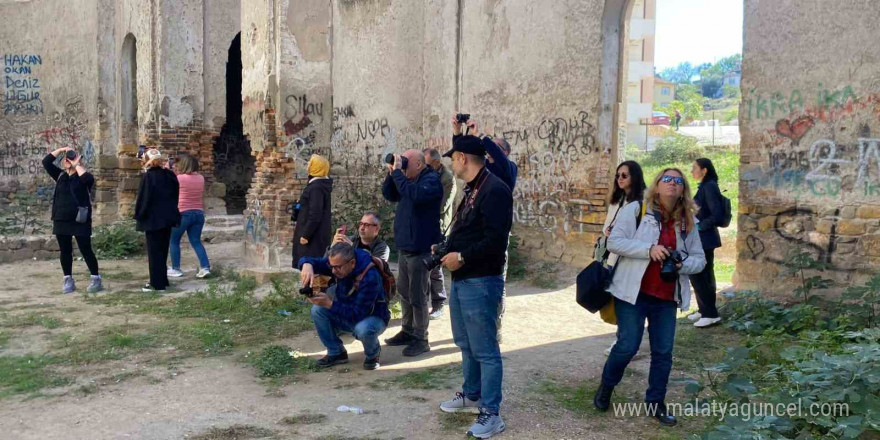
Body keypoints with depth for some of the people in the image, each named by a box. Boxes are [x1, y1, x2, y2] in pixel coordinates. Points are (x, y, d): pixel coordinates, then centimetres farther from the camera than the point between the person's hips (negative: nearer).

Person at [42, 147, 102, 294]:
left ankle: (96, 279, 4)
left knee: (86, 250, -2)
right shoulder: (60, 175, 11)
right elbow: (46, 162, 6)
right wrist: (61, 149, 1)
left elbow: (89, 179, -26)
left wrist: (77, 165, -13)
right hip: (61, 220, 5)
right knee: (65, 251, 9)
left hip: (80, 221, -5)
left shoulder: (82, 177, -3)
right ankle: (68, 281, 17)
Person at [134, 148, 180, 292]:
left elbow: (143, 198, -15)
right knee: (163, 249, 16)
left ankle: (157, 284, 2)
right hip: (168, 217, 7)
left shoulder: (148, 176, -15)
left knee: (154, 252, 0)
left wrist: (139, 215, -3)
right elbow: (175, 195, 12)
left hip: (153, 219, -7)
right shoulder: (170, 175, 5)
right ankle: (162, 280, 23)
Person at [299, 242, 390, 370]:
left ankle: (372, 354, -3)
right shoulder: (338, 263, -14)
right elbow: (307, 260, -13)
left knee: (363, 329, -40)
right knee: (317, 310, -17)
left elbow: (358, 314, -34)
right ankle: (336, 352, 1)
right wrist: (307, 265, -37)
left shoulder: (370, 277, -34)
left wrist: (329, 303, -41)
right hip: (347, 314, 6)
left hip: (372, 317, -6)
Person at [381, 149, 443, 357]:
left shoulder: (432, 180, -14)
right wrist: (392, 172, 1)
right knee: (404, 292, 16)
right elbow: (388, 194, 15)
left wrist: (397, 172, -23)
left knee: (417, 296, -3)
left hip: (420, 248, -9)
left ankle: (421, 339, 7)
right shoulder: (409, 179, 12)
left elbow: (413, 194, -32)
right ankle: (408, 331, 28)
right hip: (405, 246, 9)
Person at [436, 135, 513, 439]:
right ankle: (472, 396, 36)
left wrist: (462, 257, -18)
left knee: (485, 350, -3)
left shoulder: (495, 190, -18)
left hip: (481, 282, -10)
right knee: (466, 344, 21)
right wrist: (446, 249, 6)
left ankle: (491, 413, 6)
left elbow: (495, 241, -25)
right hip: (461, 279, 10)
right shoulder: (472, 189, 14)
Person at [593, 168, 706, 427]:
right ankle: (606, 387, 24)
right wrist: (649, 249, -22)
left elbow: (700, 259, 10)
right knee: (627, 346, -2)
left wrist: (682, 264, -13)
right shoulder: (635, 210, -6)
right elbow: (614, 242, -11)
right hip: (634, 292, -4)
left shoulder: (688, 222, 7)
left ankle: (655, 403, 23)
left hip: (667, 297, 4)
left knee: (663, 352, 7)